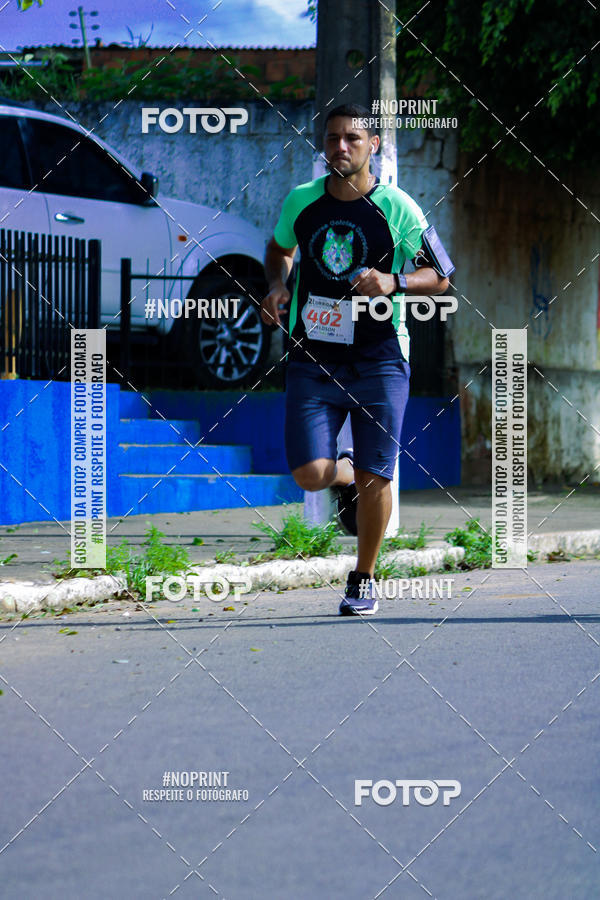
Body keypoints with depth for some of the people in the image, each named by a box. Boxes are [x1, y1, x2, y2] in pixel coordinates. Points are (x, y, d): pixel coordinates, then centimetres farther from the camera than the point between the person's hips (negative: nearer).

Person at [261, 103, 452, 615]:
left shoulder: (397, 208, -5)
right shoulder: (301, 201, 4)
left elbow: (440, 278, 0)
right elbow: (279, 250, 25)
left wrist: (393, 282, -18)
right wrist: (277, 285, 4)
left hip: (379, 359, -2)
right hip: (312, 357, 2)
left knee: (374, 478, -3)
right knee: (310, 474, -10)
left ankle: (363, 579, 18)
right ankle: (345, 475, 28)